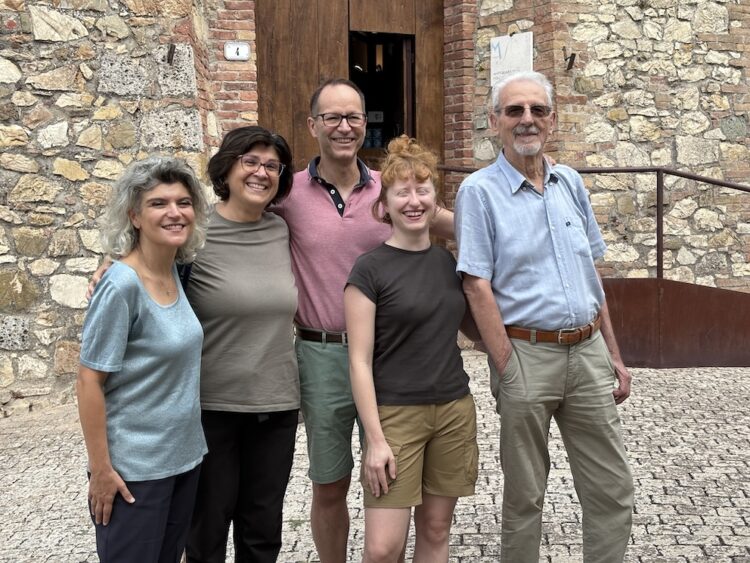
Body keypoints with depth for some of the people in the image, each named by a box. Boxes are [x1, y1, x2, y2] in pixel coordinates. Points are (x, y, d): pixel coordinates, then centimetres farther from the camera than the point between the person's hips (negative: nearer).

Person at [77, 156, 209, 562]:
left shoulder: (176, 274, 1)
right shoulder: (122, 285, -20)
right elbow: (89, 382, -17)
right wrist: (100, 468, -16)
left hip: (183, 456, 7)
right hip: (134, 468, -7)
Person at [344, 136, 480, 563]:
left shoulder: (450, 263, 8)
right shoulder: (370, 270, -7)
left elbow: (475, 329, 22)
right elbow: (360, 362, -9)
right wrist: (375, 440, -13)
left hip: (454, 411, 5)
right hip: (396, 414, -5)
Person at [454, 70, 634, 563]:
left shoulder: (570, 183, 10)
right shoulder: (480, 191, -6)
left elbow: (592, 273, 15)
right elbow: (477, 287, -11)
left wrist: (614, 355, 13)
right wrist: (509, 372, -15)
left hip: (588, 351, 5)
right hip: (528, 354, -5)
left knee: (614, 492, 10)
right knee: (525, 496, 9)